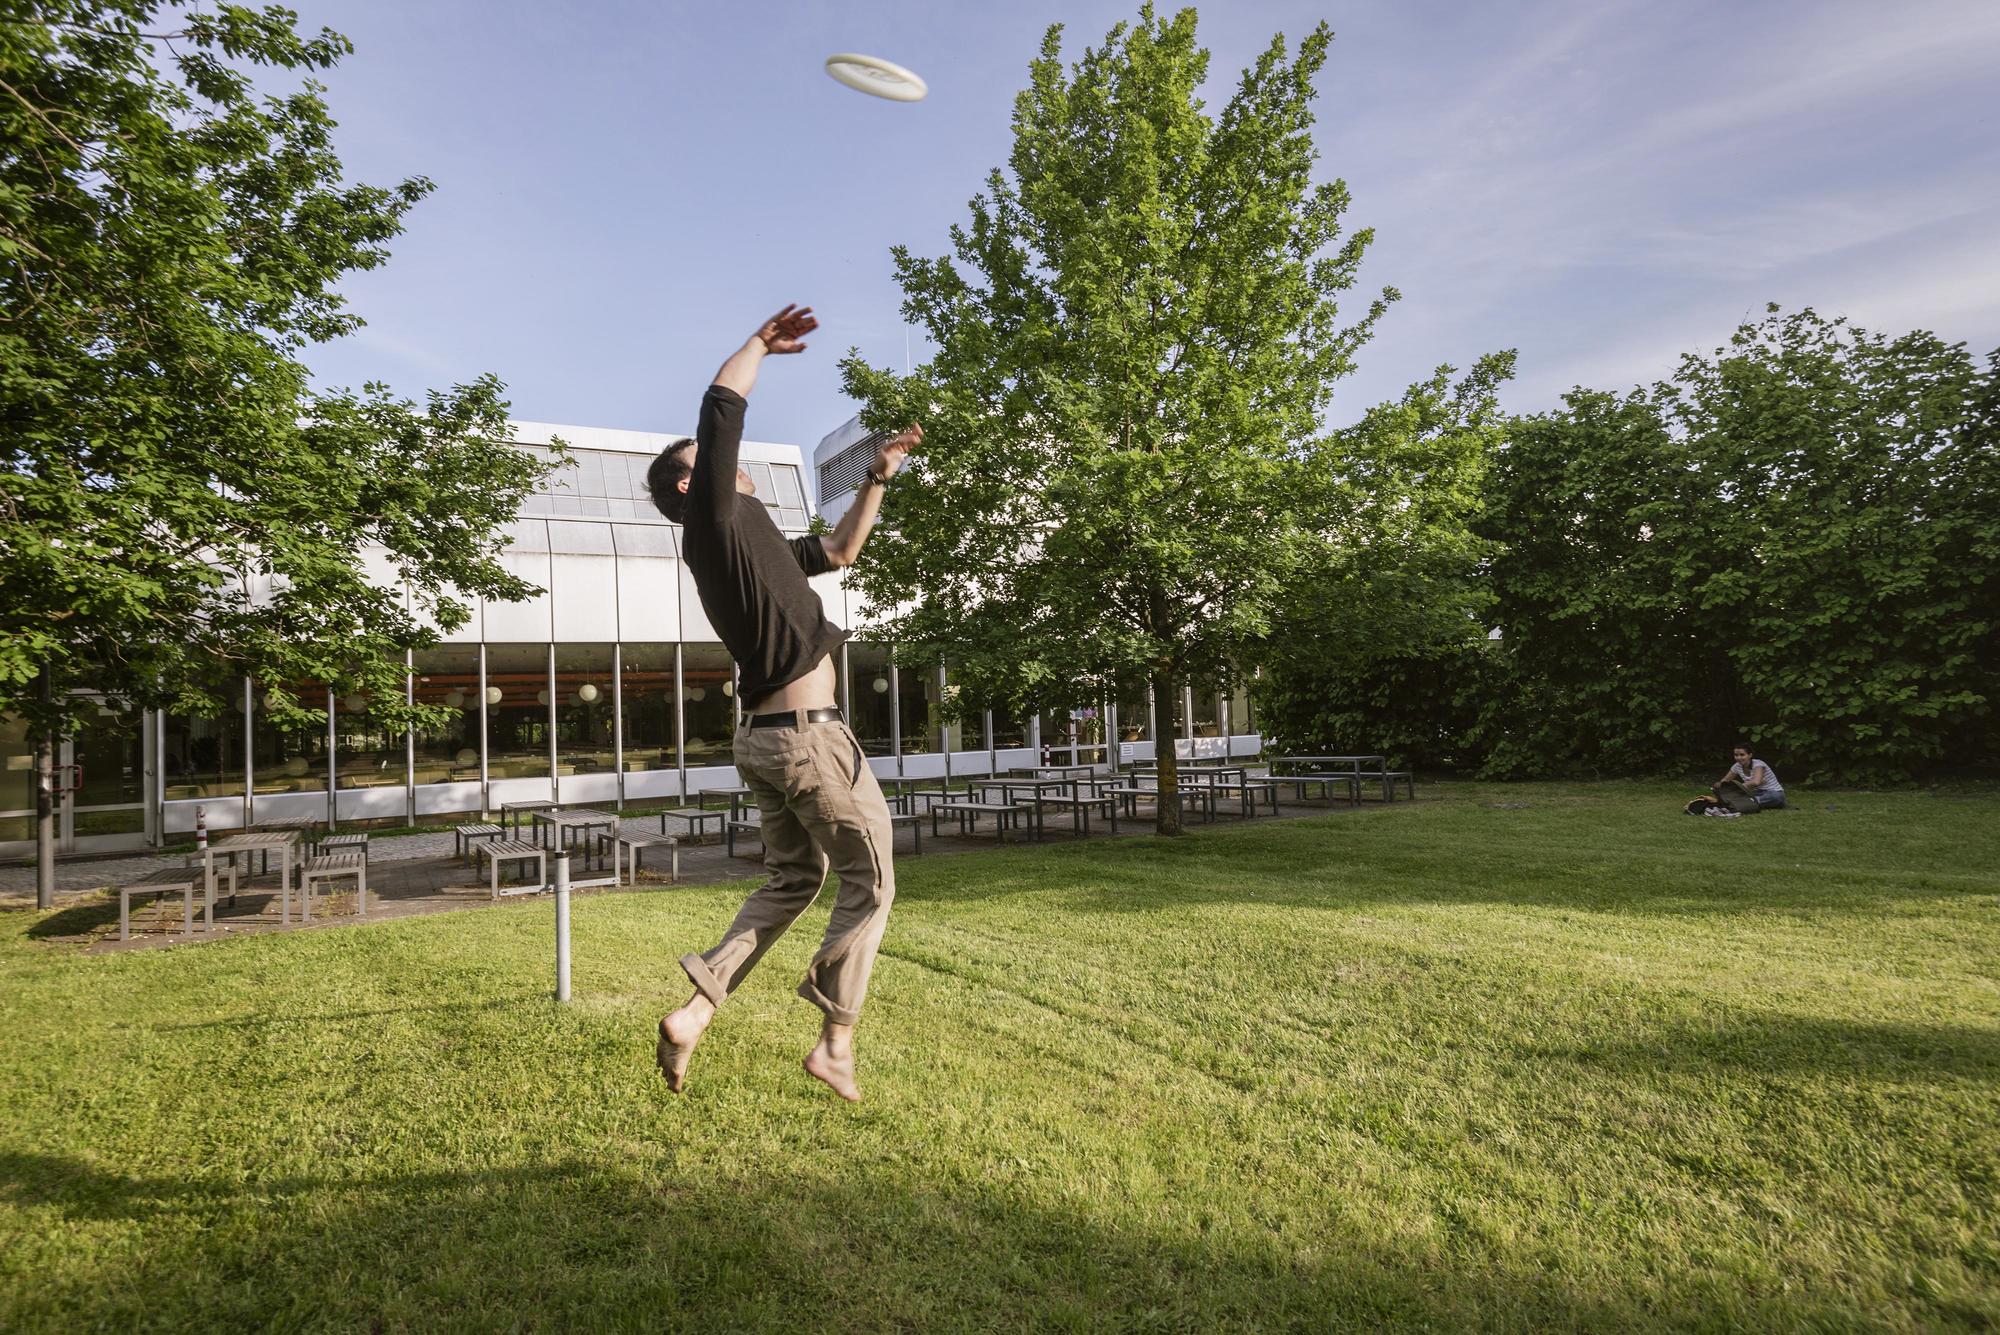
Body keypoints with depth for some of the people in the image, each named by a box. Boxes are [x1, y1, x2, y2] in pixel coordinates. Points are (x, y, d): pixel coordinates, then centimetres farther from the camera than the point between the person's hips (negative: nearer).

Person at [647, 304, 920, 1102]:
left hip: (763, 738, 9)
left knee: (791, 879, 19)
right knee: (870, 881, 4)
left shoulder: (745, 541, 18)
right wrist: (762, 341, 4)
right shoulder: (716, 519, -6)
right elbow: (723, 403, -14)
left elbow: (838, 551, 29)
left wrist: (879, 478, 26)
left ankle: (696, 1009, 10)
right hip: (808, 734, -9)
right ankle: (835, 1042, 9)